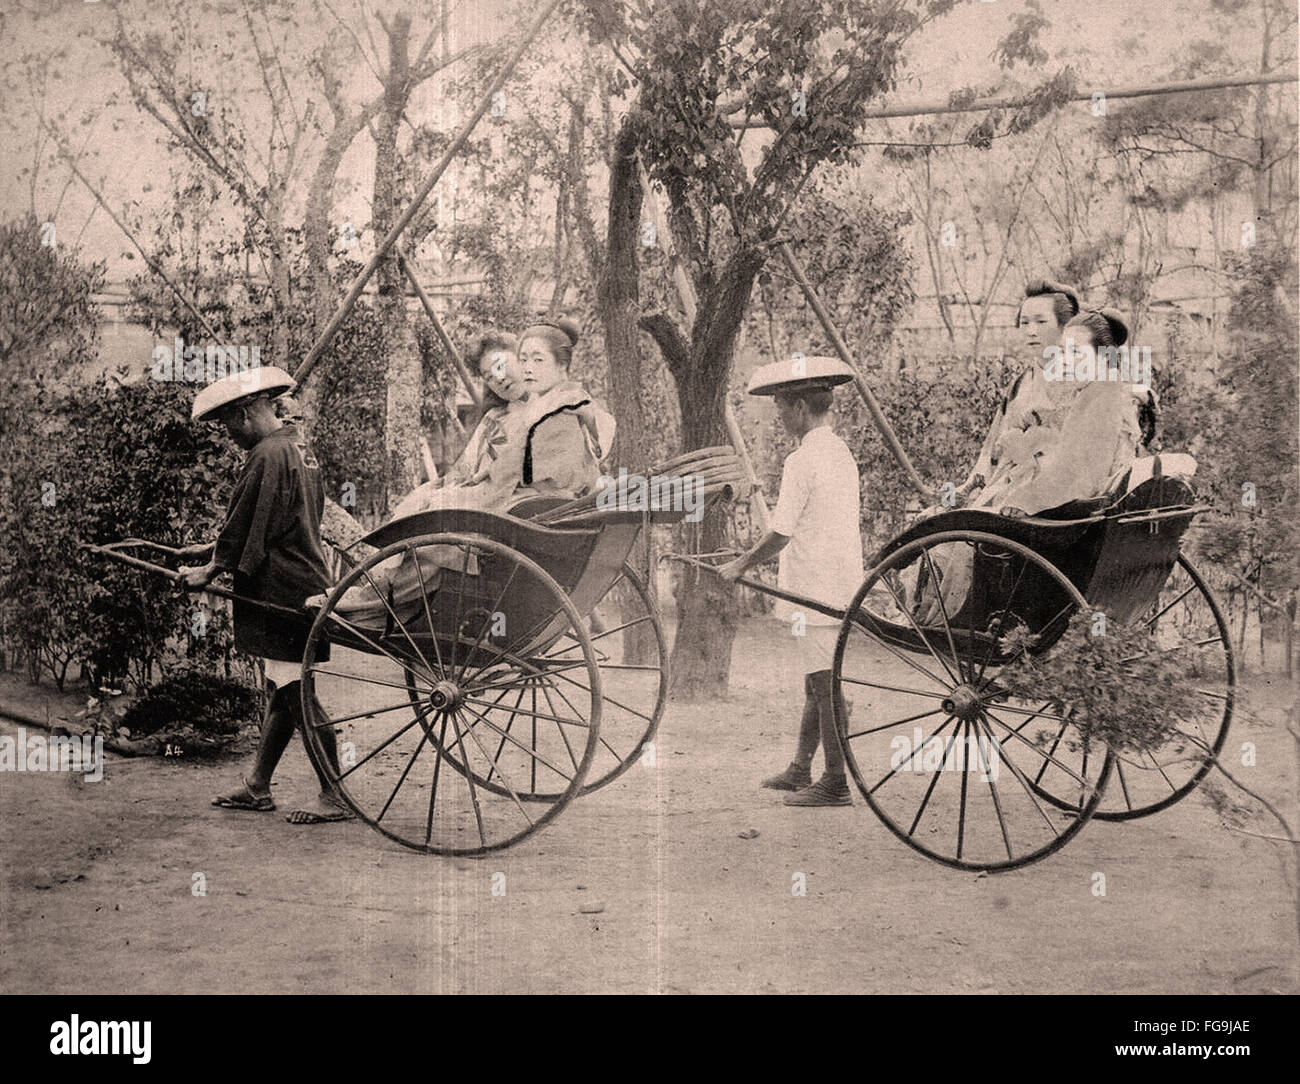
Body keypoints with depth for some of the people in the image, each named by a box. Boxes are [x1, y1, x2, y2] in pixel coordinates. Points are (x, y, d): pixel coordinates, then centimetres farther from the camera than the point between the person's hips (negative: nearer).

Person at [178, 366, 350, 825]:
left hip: (281, 594, -10)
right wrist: (216, 548, 29)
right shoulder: (299, 449, 15)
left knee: (299, 696, -5)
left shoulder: (266, 456, -16)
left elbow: (248, 533, -14)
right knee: (283, 692, 14)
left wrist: (210, 570, -2)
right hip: (307, 584, 10)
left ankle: (335, 797, -2)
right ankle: (257, 786, 24)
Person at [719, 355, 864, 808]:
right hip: (844, 586, 9)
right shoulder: (842, 453, 12)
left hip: (816, 591, -9)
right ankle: (800, 770, 26)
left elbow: (780, 533, -15)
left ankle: (835, 783, 1)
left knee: (825, 684, -4)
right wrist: (791, 561, 26)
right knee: (819, 682, 16)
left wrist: (743, 564, -2)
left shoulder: (802, 461, -16)